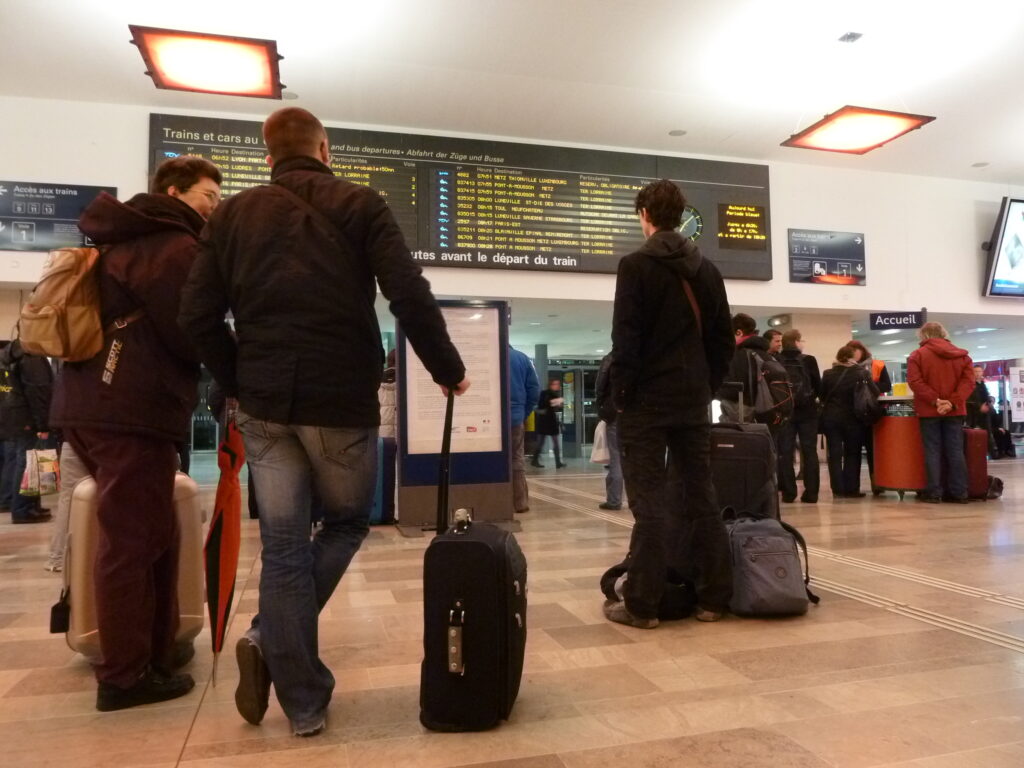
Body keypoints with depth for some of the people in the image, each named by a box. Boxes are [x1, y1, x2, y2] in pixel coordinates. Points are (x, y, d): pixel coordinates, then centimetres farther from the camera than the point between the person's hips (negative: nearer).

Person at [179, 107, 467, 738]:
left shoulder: (233, 214, 12)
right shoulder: (360, 205, 2)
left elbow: (198, 316, 4)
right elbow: (410, 296, -10)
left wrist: (239, 383, 16)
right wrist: (449, 370, 1)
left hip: (264, 402, 3)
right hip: (343, 398, -3)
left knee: (284, 544, 9)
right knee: (348, 521, 18)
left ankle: (305, 702, 12)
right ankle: (271, 641, 3)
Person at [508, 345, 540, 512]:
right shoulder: (523, 358, 5)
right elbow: (534, 388, 2)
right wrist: (524, 413, 9)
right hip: (516, 418, 3)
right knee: (517, 460, 11)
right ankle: (520, 503, 11)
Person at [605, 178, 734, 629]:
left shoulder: (636, 266, -7)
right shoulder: (707, 270, 12)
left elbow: (625, 339, -13)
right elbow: (724, 342, 12)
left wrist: (620, 393, -3)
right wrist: (706, 387, 17)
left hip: (647, 401, -5)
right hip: (693, 403, 6)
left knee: (650, 503, -3)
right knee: (701, 498, 9)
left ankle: (641, 605, 3)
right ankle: (713, 598, 15)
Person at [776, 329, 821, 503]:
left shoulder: (776, 362, -1)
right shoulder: (808, 360, -4)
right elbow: (818, 386, 0)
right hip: (807, 410, -1)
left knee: (785, 452, 4)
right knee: (809, 452, 6)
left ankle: (788, 493, 3)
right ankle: (811, 493, 5)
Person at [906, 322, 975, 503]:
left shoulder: (918, 354, -1)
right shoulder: (962, 355, 10)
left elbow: (915, 382, -13)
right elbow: (969, 381, -2)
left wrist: (934, 400, -15)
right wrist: (952, 402, -12)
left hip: (929, 410, -3)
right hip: (955, 410, 3)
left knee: (932, 451, -1)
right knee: (955, 450, 5)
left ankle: (934, 493, -2)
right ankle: (959, 493, 5)